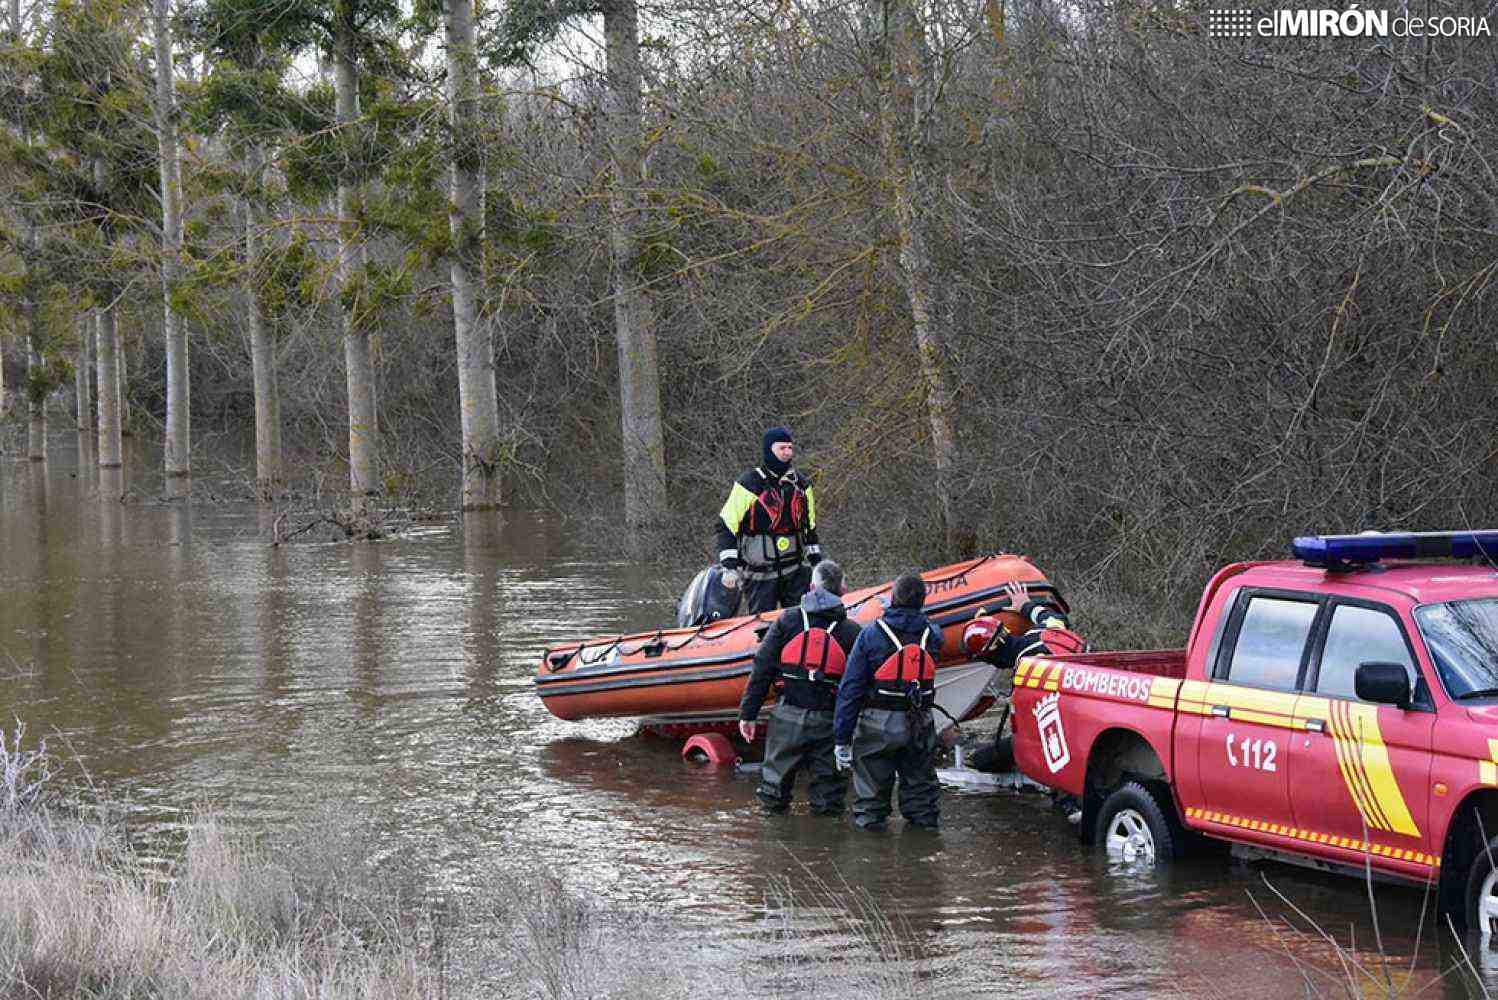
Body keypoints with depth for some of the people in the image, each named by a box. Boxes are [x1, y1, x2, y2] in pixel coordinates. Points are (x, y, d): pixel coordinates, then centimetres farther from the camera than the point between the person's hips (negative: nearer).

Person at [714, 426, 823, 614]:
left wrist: (816, 562, 19)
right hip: (760, 575, -4)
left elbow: (810, 527, 21)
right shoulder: (748, 484, -7)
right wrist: (729, 565, -16)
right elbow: (726, 525, -8)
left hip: (797, 571, 4)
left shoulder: (801, 484, 10)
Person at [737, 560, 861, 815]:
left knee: (776, 777, 14)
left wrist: (748, 713, 4)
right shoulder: (851, 631, 1)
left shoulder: (788, 620, 2)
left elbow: (762, 669, 0)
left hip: (788, 717, 1)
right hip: (829, 721, 0)